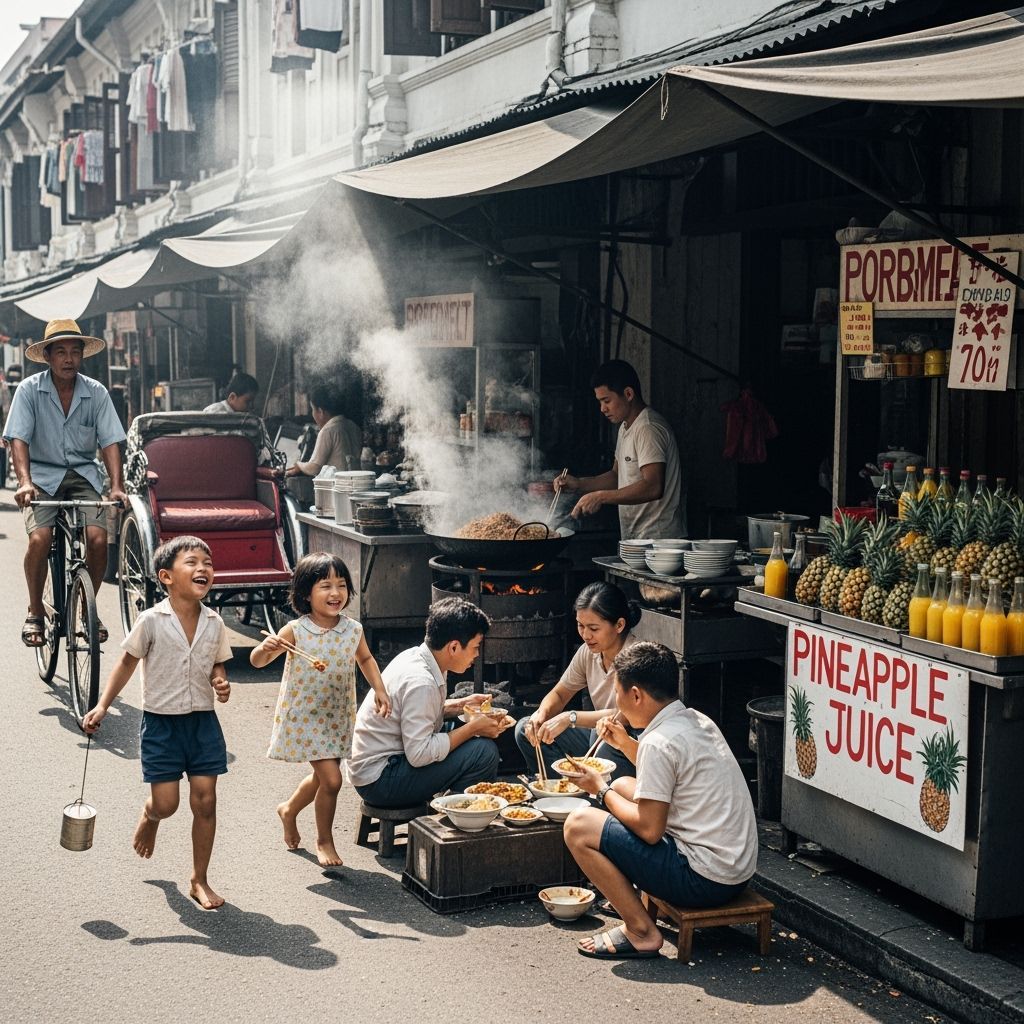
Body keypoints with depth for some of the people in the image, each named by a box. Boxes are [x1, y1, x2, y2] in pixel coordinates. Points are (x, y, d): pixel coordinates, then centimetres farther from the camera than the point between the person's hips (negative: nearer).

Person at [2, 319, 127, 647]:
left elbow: (109, 442, -3)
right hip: (43, 476, -1)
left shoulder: (96, 392, 0)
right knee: (39, 539, -25)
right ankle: (35, 611, -1)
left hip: (84, 476, 2)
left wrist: (116, 486, -17)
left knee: (98, 538, -21)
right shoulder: (29, 390, -5)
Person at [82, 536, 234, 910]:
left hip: (203, 721, 3)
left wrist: (221, 683, -10)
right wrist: (102, 706, -7)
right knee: (165, 803, -2)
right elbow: (127, 663, -1)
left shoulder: (215, 623, 0)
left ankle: (199, 880, 17)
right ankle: (149, 817, 39)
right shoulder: (152, 621, -11)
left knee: (205, 801, 2)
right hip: (161, 723, -3)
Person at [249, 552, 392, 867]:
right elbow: (257, 661, -14)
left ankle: (289, 810, 50)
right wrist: (265, 648, -36)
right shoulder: (296, 631, -18)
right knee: (331, 779, -11)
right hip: (304, 716, -5)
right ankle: (325, 840, 12)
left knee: (322, 776, 19)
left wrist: (379, 690, -1)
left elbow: (365, 659, 12)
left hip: (337, 717, 5)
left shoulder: (353, 630, -8)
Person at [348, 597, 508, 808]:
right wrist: (473, 728, -17)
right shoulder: (420, 682, -24)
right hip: (378, 780, -10)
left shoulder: (414, 657, 4)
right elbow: (419, 754, -25)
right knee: (484, 751, -18)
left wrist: (460, 705, 8)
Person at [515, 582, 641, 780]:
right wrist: (541, 714, -12)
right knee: (526, 729, -3)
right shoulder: (588, 652, 1)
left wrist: (570, 718, -34)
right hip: (598, 738, 8)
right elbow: (559, 694, 12)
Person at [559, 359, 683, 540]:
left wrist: (601, 496, -25)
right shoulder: (626, 428, 18)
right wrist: (578, 483, 9)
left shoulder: (649, 429, -17)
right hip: (635, 539, 9)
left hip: (656, 539, -9)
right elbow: (617, 476, 25)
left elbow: (653, 487, -27)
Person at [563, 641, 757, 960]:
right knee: (624, 786, 21)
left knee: (578, 826, -9)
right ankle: (630, 896, 24)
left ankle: (641, 932, -4)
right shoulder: (698, 721, 8)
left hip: (706, 881, -10)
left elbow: (649, 830, -18)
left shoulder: (659, 742, -20)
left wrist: (601, 790, -3)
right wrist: (626, 743, 19)